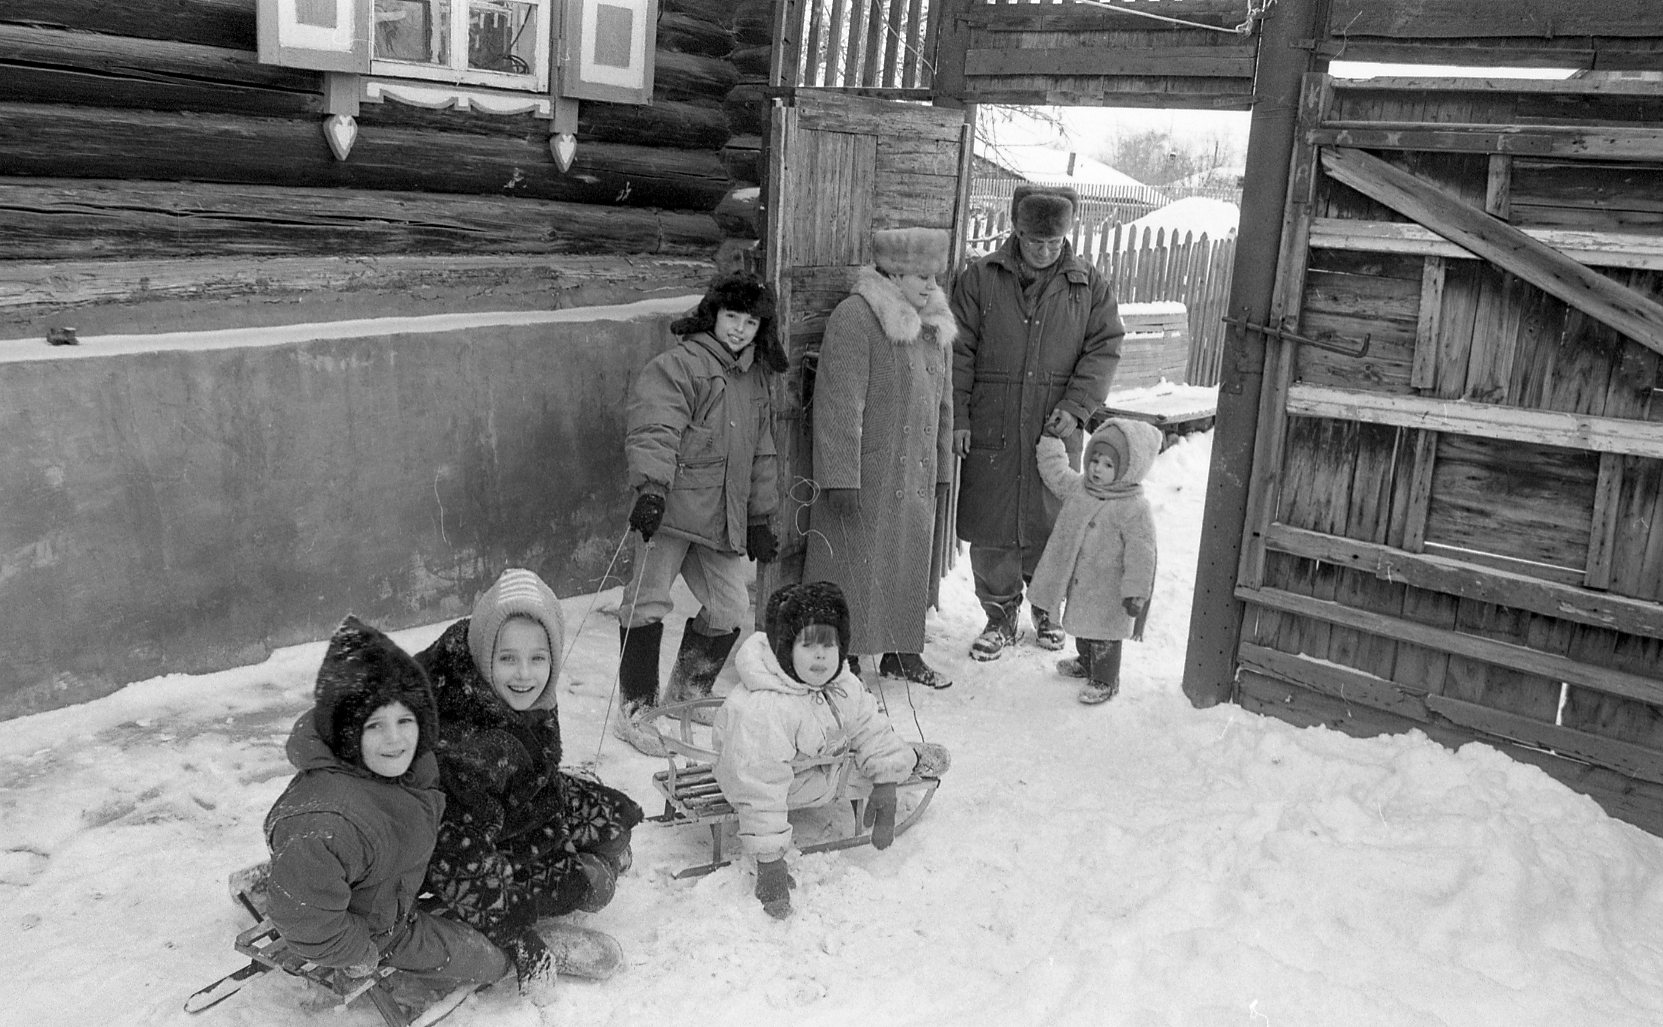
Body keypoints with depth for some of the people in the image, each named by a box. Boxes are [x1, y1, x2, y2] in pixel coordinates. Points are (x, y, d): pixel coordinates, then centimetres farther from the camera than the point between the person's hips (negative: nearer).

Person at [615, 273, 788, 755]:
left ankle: (686, 697, 25)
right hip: (673, 506, -7)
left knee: (729, 610, 5)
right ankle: (635, 710, 1)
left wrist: (761, 518, 26)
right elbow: (654, 431, -17)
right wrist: (651, 488, -31)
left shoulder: (755, 380, 20)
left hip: (724, 518, 7)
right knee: (649, 601, -11)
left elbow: (761, 455, 27)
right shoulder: (679, 364, -5)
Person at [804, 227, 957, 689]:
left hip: (914, 478, 7)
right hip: (866, 476, -7)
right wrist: (840, 477, -21)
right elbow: (839, 403, -18)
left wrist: (941, 469, 20)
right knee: (852, 564, -1)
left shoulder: (934, 324, 12)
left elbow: (942, 402, 20)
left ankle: (903, 652, 29)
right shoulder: (855, 319, -14)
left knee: (910, 563, 15)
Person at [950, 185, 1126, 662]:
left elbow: (1104, 349, 4)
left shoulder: (1089, 284, 4)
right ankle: (1001, 617, 21)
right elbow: (959, 352, 1)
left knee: (1050, 528, 9)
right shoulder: (981, 278, 0)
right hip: (990, 431, 0)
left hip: (1055, 431, 1)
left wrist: (1075, 407, -8)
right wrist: (958, 417, -4)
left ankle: (1047, 607, 31)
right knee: (991, 531, 4)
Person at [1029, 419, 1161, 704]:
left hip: (1107, 589, -8)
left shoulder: (1134, 509, -22)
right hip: (1077, 580, 8)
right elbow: (1055, 473, 20)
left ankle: (1105, 681, 19)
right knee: (1081, 626, 25)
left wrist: (1135, 592, -22)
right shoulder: (1078, 487, 0)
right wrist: (1050, 440, 19)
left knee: (1103, 633, 3)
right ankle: (1086, 663, 47)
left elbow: (1140, 553, -21)